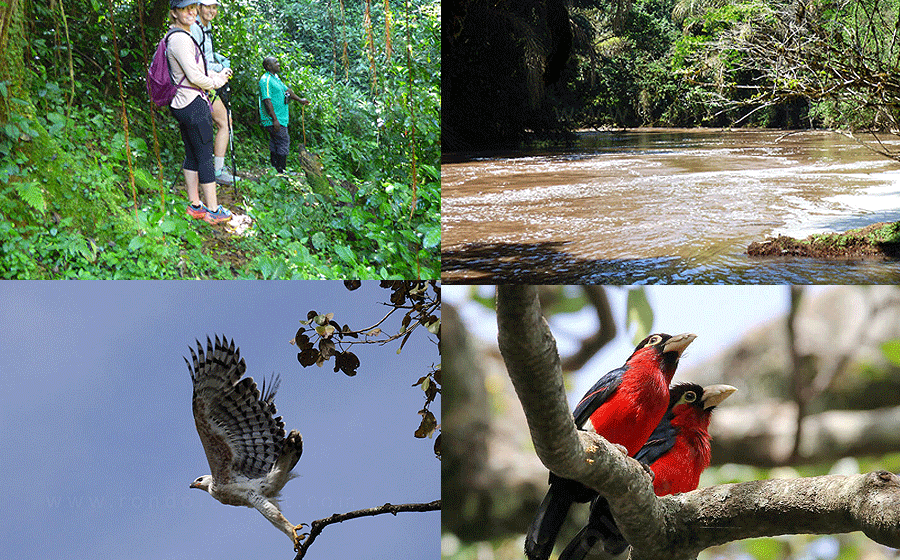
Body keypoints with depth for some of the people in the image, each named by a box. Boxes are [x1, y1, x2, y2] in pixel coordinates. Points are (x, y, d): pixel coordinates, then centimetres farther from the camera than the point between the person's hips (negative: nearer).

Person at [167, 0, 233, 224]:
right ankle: (213, 211, 0)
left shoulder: (182, 36, 15)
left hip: (182, 105, 10)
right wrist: (215, 82, -3)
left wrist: (216, 74, 9)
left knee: (192, 156, 14)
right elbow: (194, 77, -20)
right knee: (205, 157, -4)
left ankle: (195, 205, 21)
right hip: (194, 104, -10)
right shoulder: (180, 39, -18)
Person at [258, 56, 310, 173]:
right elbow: (267, 101, -22)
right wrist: (275, 119, -25)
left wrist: (300, 99, 37)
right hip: (273, 119, -10)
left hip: (280, 118, 10)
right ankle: (281, 170, -7)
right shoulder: (266, 80, -16)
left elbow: (286, 90, 30)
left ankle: (275, 168, 19)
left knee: (275, 142, 13)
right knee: (284, 141, -10)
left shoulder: (275, 77, 16)